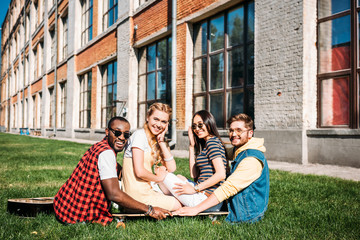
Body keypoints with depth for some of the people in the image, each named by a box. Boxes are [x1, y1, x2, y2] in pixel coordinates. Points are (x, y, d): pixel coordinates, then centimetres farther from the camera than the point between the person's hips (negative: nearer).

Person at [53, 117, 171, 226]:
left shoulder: (100, 146, 9)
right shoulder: (106, 153, -22)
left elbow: (121, 172, 23)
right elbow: (114, 194, -31)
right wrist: (149, 210, -24)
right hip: (77, 214, -9)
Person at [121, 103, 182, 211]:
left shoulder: (156, 141, 12)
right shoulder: (140, 135, -12)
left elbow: (172, 168, 2)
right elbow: (139, 172, -20)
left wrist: (161, 141, -2)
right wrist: (158, 178, -3)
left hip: (149, 189, 8)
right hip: (139, 194, -8)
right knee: (181, 205, -5)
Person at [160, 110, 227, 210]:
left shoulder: (212, 142, -11)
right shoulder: (206, 144, 19)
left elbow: (221, 174, -23)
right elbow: (194, 175, 15)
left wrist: (195, 189, -17)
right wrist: (192, 146, 14)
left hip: (205, 198, -10)